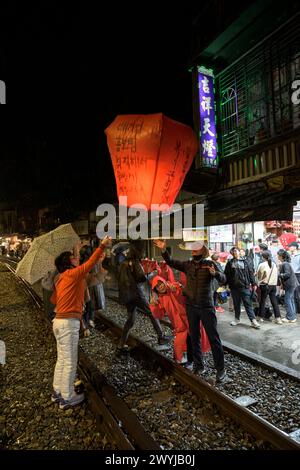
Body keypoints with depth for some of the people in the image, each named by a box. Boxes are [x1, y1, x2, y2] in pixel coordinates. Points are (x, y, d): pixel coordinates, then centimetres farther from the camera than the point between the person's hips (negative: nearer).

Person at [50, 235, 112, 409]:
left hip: (61, 321, 10)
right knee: (70, 362, 3)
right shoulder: (72, 274, -13)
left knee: (62, 360, 21)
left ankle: (58, 392, 34)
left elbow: (54, 299, 21)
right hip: (68, 323, -10)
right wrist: (102, 246, -26)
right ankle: (67, 398, 16)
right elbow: (90, 263, -24)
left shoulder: (62, 278, 14)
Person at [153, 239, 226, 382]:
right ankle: (199, 366, 28)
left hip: (206, 306, -4)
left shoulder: (209, 264, -7)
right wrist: (163, 250, -10)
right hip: (191, 306, 4)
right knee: (194, 337, 14)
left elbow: (223, 280, -15)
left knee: (213, 337, 2)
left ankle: (220, 369, 15)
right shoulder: (188, 264, 3)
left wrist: (215, 273, -36)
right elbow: (171, 262, 4)